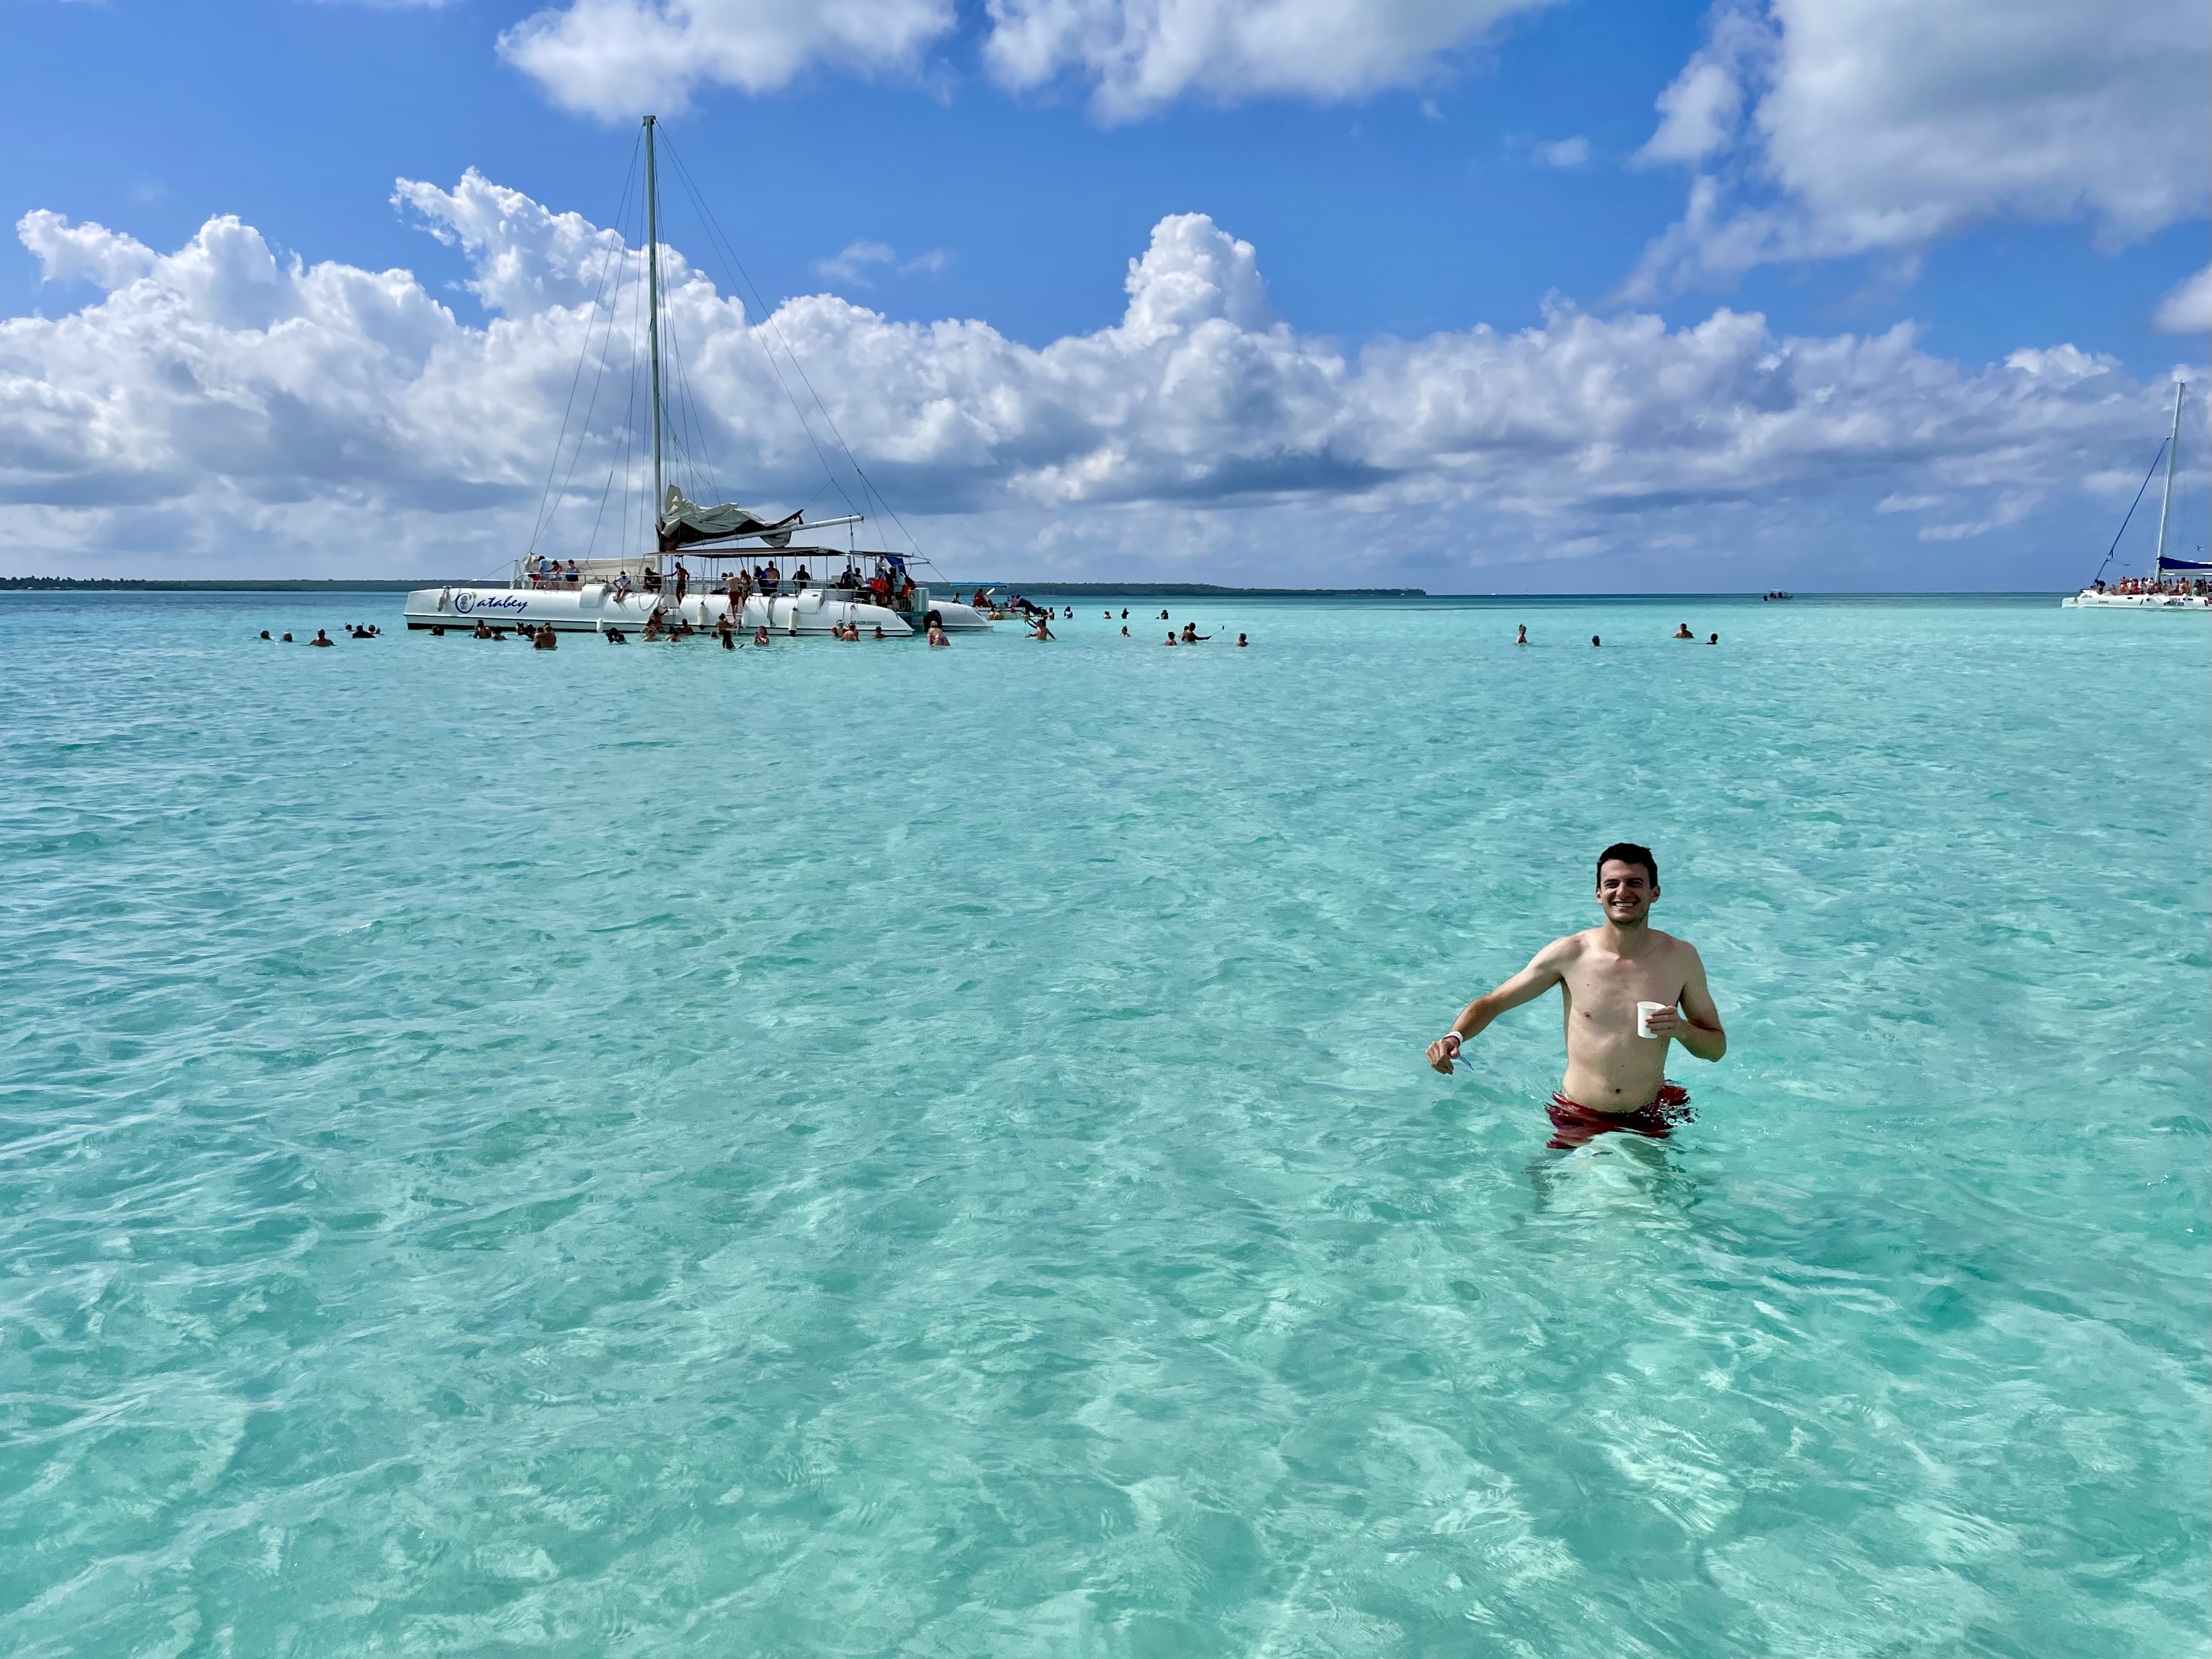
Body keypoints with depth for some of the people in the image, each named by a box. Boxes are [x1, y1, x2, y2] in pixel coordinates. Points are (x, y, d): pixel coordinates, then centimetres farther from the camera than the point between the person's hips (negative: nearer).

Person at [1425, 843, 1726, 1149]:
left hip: (1649, 1122, 1)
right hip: (1577, 1120, 0)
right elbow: (1492, 1003, -1)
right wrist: (1453, 1037, -21)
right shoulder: (1569, 954, -9)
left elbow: (1717, 1047, 5)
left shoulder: (1681, 957, -6)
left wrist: (1683, 1030, -17)